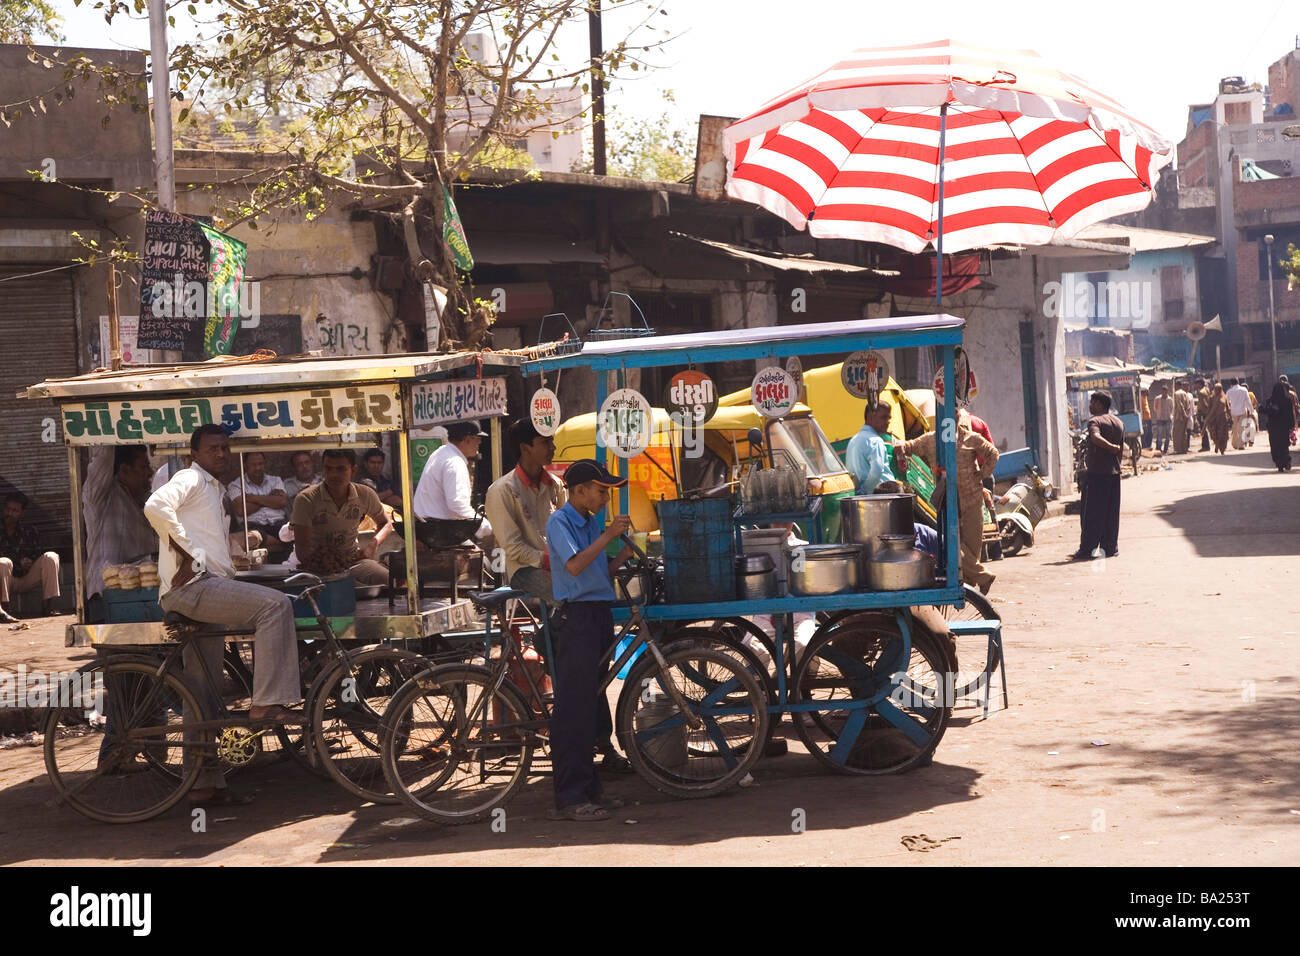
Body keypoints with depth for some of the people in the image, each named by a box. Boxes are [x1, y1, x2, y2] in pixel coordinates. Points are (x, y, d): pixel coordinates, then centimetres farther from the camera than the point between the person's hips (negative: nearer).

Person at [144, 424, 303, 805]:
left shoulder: (213, 489, 28)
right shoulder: (190, 478, -1)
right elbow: (156, 506, -22)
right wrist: (185, 552, -18)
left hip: (204, 591, 10)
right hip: (191, 585, -10)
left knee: (204, 692, 9)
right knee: (275, 604, -23)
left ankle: (204, 783, 12)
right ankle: (267, 702, -23)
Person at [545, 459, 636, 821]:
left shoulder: (592, 522, 18)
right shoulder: (559, 521, -8)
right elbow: (574, 565, -22)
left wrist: (626, 553, 4)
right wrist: (608, 535, -18)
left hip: (599, 614, 9)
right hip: (577, 617, -9)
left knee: (593, 706, 12)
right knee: (575, 706, -9)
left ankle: (589, 788, 19)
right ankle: (569, 798, -8)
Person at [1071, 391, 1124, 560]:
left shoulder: (1095, 421, -10)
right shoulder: (1119, 422, 13)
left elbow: (1096, 438, -32)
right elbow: (1121, 451, 18)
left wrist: (1111, 448, -19)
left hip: (1096, 472, -7)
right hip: (1114, 472, 7)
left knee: (1091, 514, -3)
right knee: (1111, 513, 11)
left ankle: (1086, 549, -2)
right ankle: (1111, 548, 12)